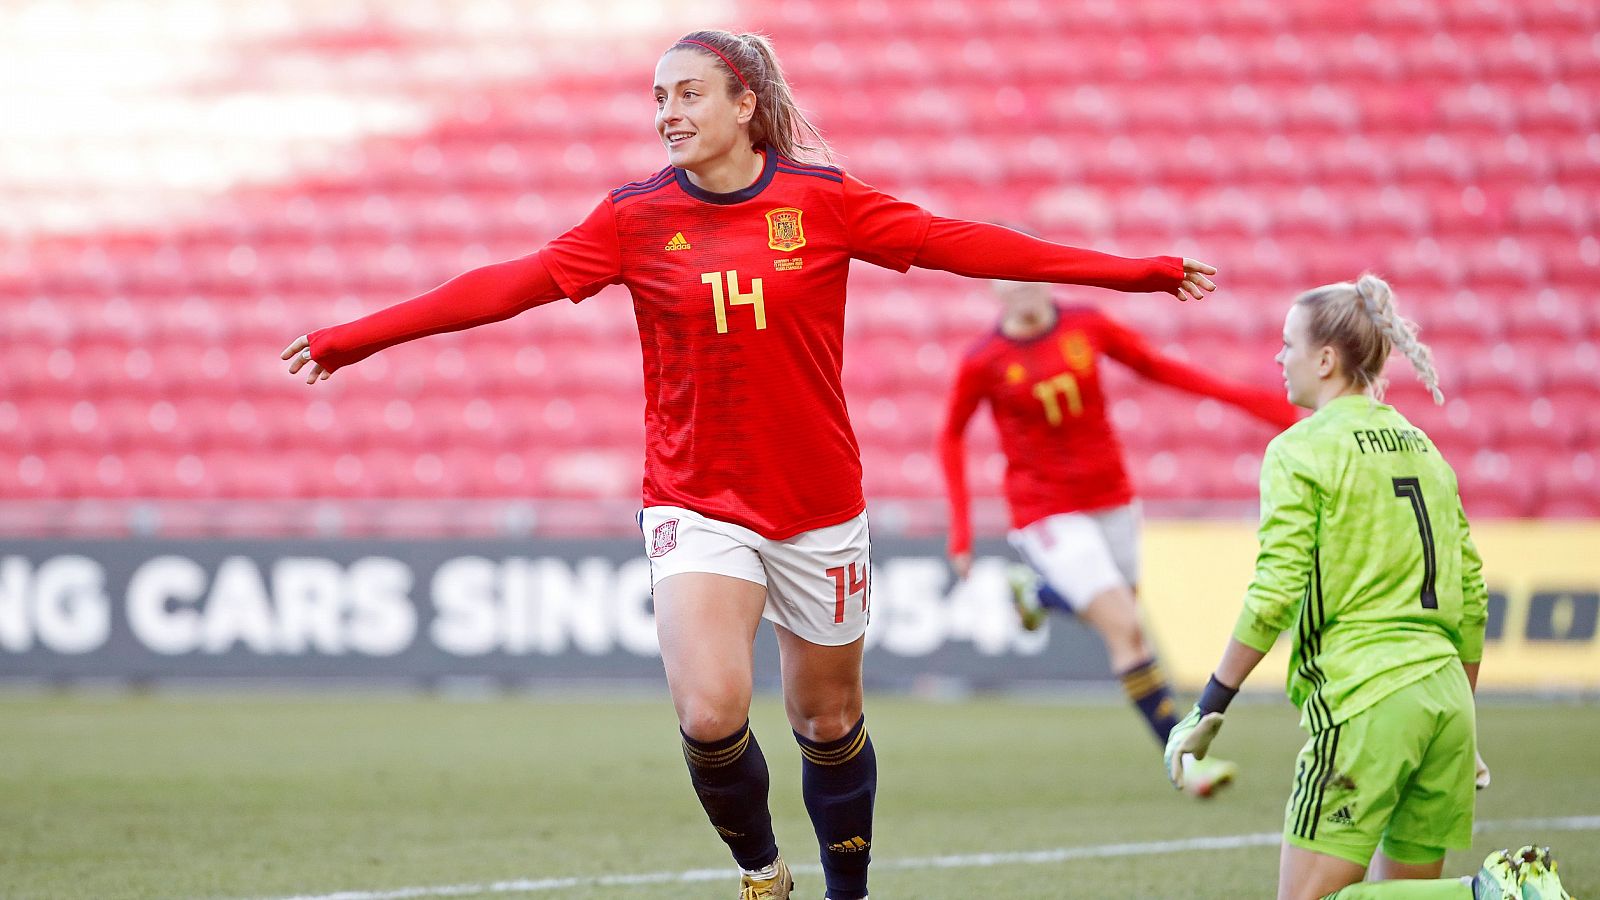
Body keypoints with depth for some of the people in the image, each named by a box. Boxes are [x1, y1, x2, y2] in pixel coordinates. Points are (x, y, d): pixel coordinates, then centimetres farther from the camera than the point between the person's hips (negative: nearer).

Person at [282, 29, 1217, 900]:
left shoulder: (822, 199, -3)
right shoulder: (639, 216, -2)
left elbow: (961, 245, -1)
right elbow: (512, 284, -5)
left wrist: (1139, 272, -2)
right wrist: (353, 338, -10)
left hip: (818, 501, 1)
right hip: (695, 503, -1)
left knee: (828, 723, 10)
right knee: (710, 713, -19)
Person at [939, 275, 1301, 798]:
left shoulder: (1087, 327, -4)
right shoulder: (983, 362, -11)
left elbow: (1155, 366, 9)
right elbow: (951, 436, 3)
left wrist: (1240, 397, 3)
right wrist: (960, 525, -3)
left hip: (1111, 499, 5)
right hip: (1046, 514, -5)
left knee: (1116, 613, 16)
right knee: (1125, 630, -15)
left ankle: (1037, 590, 45)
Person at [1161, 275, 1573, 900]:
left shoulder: (1301, 450, -5)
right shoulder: (1422, 449, 17)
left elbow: (1275, 595, -14)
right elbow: (1471, 596, 18)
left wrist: (1209, 710, -9)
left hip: (1361, 696, -7)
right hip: (1445, 695, 8)